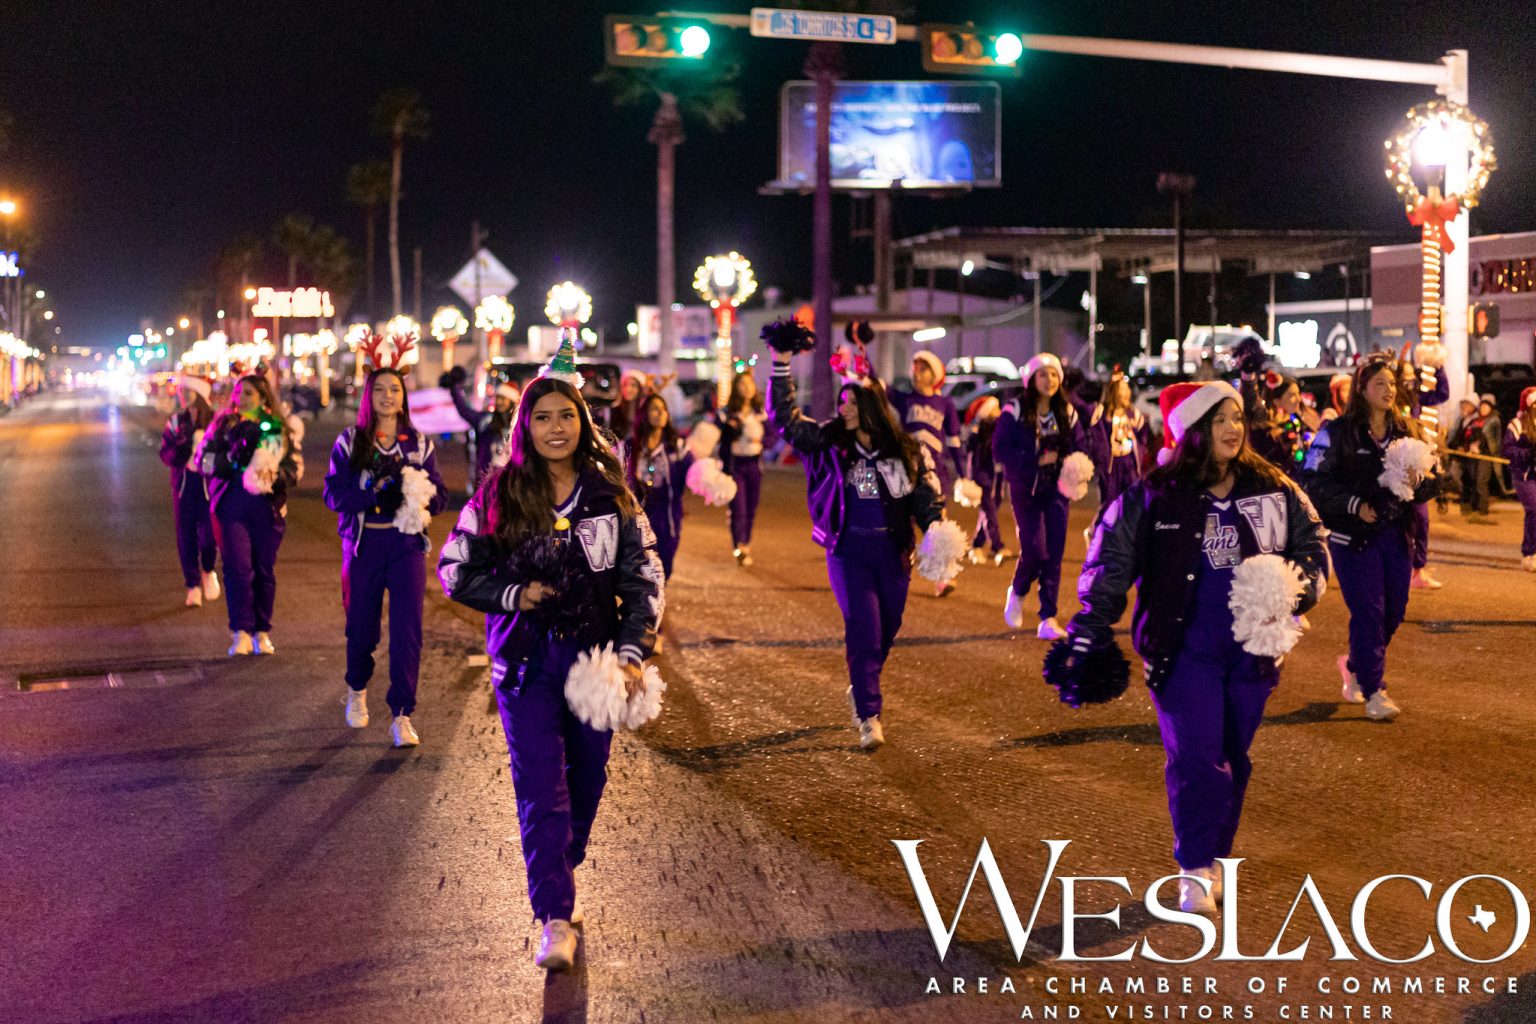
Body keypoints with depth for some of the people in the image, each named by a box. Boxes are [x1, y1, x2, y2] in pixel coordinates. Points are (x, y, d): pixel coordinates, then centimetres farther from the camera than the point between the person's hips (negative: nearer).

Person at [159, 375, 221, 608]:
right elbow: (165, 454, 3)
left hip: (209, 483, -3)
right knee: (186, 537, 4)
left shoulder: (216, 421, -4)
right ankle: (193, 586, 15)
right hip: (183, 483, 3)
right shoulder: (176, 421, 7)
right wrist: (183, 447, -15)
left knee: (209, 535, -10)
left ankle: (208, 571, 22)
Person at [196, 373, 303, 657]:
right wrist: (232, 461, -11)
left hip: (268, 506, 1)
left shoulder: (281, 430, 7)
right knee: (238, 567, -10)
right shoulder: (223, 425, 9)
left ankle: (262, 631, 14)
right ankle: (241, 631, -8)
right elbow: (203, 460, 4)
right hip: (232, 504, -1)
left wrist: (274, 476, -16)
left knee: (264, 570, 5)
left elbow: (295, 468, 4)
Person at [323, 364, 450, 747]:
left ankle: (402, 715, -2)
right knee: (361, 626, 11)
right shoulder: (349, 442, 3)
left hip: (407, 545, 0)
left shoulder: (419, 443, 6)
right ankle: (356, 691, 40)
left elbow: (440, 495, 4)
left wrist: (417, 495, -18)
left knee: (407, 630, -8)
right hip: (363, 543, 0)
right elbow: (334, 494, -5)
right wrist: (374, 492, -20)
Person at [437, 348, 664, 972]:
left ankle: (562, 870, 39)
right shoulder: (499, 496, -3)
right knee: (541, 790, -8)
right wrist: (513, 595, -11)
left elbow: (643, 578, 0)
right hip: (525, 660, -2)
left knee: (586, 781, 14)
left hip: (595, 657, 2)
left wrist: (633, 652, -11)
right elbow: (455, 569, 3)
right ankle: (556, 918, -4)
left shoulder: (609, 494, -1)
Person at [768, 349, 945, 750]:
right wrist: (780, 366, -8)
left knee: (887, 630, 12)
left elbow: (927, 497, 5)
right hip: (849, 551, -2)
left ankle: (861, 690, 38)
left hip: (892, 551, 2)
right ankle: (869, 716, -8)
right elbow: (785, 418, 0)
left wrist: (937, 529, -14)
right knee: (863, 630, -11)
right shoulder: (830, 443, 1)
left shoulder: (907, 451, 1)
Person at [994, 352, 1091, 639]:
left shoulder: (1067, 413, 7)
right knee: (1035, 549, -13)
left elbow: (1081, 449, 8)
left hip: (1057, 490, 3)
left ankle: (1048, 619, 6)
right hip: (1025, 489, -3)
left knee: (1054, 554, -1)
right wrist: (1038, 460, -18)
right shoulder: (1015, 410, -5)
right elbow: (1000, 449, -11)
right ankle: (1017, 592, 19)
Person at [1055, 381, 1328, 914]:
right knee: (1195, 756, -10)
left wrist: (1303, 586, -9)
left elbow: (1312, 544, 12)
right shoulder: (1152, 498, -5)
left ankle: (1214, 856, 25)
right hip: (1184, 648, -3)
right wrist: (1089, 631, -6)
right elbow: (1110, 562, -1)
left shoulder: (1274, 490, 3)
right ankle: (1195, 869, 1)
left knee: (1233, 759, 10)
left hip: (1252, 649, 3)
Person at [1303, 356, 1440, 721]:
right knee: (1368, 611, -5)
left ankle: (1355, 665, 35)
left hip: (1397, 535, 5)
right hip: (1354, 536, -5)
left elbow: (1433, 480, 10)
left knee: (1394, 611, 10)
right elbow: (1314, 482, -10)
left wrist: (1419, 483, -12)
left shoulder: (1408, 430, 8)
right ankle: (1373, 691, 5)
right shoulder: (1337, 432, -6)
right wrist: (1355, 505, -16)